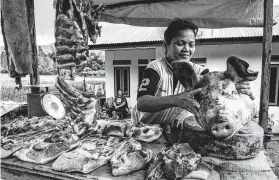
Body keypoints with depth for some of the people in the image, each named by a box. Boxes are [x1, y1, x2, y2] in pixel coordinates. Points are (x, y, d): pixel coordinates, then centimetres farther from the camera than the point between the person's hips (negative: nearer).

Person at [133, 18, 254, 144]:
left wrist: (239, 88, -39)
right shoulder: (155, 68, -14)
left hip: (177, 132, 4)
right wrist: (174, 100, -46)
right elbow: (141, 103, -29)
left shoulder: (197, 71, -2)